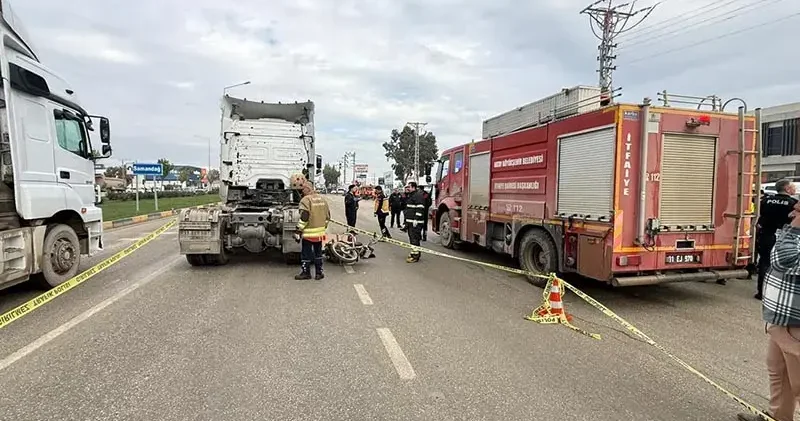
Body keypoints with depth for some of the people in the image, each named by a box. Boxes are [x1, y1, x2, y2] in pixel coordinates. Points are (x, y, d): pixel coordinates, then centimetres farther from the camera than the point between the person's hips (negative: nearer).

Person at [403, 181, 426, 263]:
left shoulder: (418, 195, -13)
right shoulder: (410, 195, 20)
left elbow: (420, 208, -21)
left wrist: (416, 219, -24)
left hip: (416, 222, -11)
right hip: (410, 222, 11)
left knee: (414, 239, -10)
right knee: (411, 238, 15)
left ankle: (415, 256, -9)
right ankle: (413, 252, 24)